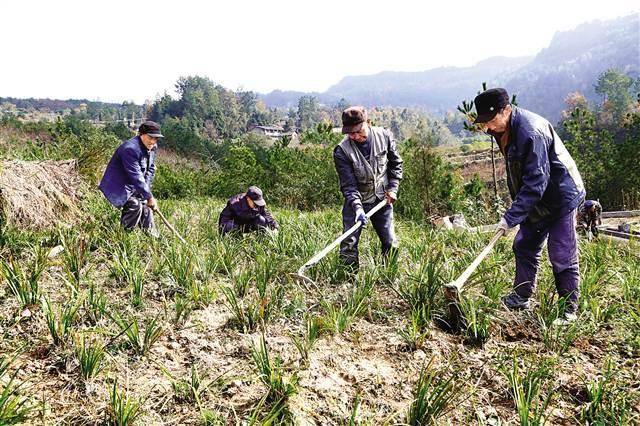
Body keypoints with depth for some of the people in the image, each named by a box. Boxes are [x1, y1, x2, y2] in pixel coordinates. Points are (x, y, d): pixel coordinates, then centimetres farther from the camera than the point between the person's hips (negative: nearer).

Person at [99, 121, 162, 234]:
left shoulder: (152, 147, 0)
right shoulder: (130, 149, -30)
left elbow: (150, 169, 6)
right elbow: (136, 177, -31)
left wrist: (146, 189, -8)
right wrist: (149, 197, -27)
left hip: (132, 186, 10)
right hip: (117, 187, -10)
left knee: (146, 204, 15)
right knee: (134, 205, -27)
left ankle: (151, 234, 31)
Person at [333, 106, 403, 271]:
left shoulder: (385, 136, -11)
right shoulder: (342, 151, -20)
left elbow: (396, 163, 5)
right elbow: (348, 184, -20)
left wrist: (393, 189, -2)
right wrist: (357, 207, -33)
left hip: (382, 200, 2)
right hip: (356, 202, -2)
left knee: (391, 244, 7)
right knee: (349, 244, -4)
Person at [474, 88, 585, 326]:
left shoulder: (531, 132, -29)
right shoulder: (503, 130, 0)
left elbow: (536, 182, -31)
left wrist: (511, 217, -31)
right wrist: (514, 212, 12)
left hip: (561, 197, -9)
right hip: (537, 199, 9)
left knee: (562, 257, -3)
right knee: (524, 247, 14)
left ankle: (569, 310, 12)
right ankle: (521, 297, 27)